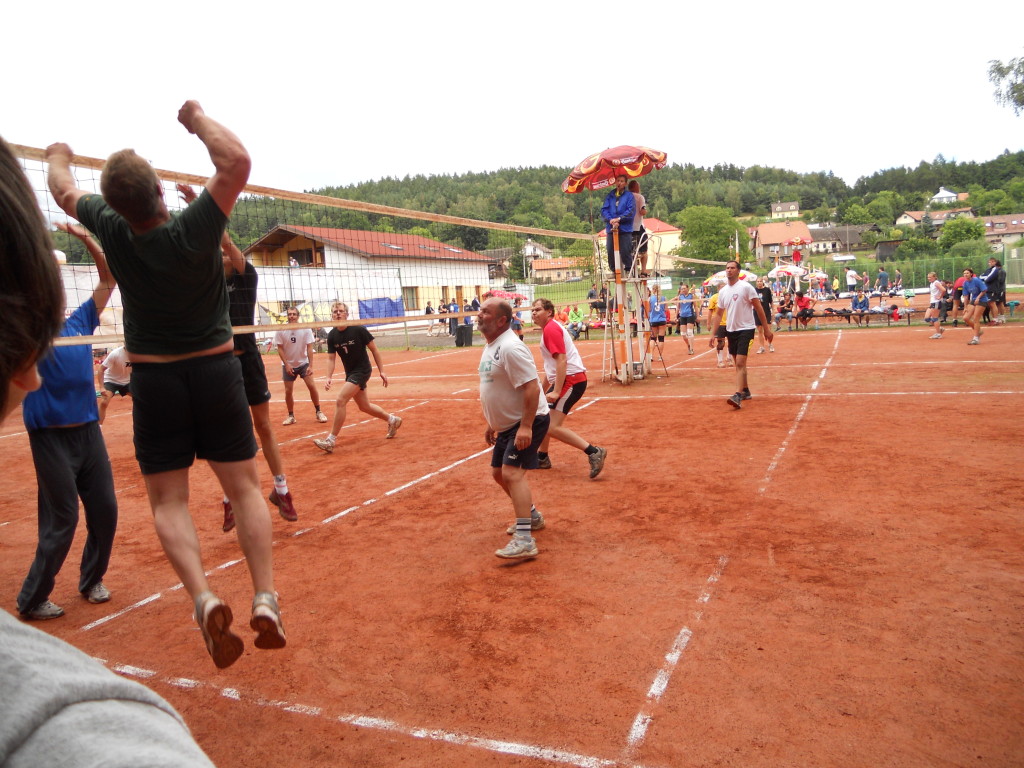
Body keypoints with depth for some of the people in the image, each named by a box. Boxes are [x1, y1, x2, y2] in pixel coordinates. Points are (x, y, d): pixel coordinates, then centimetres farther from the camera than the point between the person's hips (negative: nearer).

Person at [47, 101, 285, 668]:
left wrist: (58, 157, 37)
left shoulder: (113, 231, -6)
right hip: (216, 369, -1)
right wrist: (198, 118, -3)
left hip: (154, 378, 1)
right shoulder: (193, 230, -16)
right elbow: (237, 161, -19)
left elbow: (64, 191, 15)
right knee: (244, 488, 5)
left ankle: (202, 597, -14)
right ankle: (265, 599, -5)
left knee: (168, 501, 6)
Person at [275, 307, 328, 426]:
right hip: (288, 365, 0)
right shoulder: (281, 331, -10)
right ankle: (291, 415, 15)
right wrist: (286, 364, -15)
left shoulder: (305, 329, -11)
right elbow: (280, 349, -6)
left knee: (312, 386, -10)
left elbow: (310, 348, -10)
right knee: (288, 391, 1)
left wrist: (310, 365, -17)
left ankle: (318, 412, 4)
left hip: (304, 363, 0)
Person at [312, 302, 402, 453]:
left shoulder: (359, 329, -16)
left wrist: (381, 371, -8)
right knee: (364, 406, 16)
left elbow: (374, 349, -8)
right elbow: (331, 358, -1)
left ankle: (331, 440, -12)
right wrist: (329, 377, -17)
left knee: (340, 401, -18)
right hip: (350, 373, 7)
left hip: (362, 371, -7)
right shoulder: (332, 336, -3)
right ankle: (392, 420, 40)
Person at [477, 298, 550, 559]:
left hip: (529, 421, -11)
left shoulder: (510, 347, -22)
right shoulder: (490, 346, 9)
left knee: (512, 472, -20)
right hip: (507, 423, 11)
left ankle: (524, 540, -20)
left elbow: (531, 387, -27)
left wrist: (526, 427, -30)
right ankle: (531, 516, 37)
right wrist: (492, 423, 21)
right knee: (499, 472, 17)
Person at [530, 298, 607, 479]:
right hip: (565, 380, 11)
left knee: (552, 428, -17)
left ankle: (593, 452, -16)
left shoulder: (551, 329, -12)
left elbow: (561, 361, -22)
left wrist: (556, 391, -27)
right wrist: (544, 389, 32)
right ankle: (542, 458, 37)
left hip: (571, 380, -11)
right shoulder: (548, 329, 19)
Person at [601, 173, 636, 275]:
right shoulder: (609, 196, 13)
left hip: (625, 229, -3)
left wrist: (619, 219, -15)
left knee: (625, 251, -6)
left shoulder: (629, 196, 4)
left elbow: (631, 211, -6)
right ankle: (613, 270, 14)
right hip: (611, 228, 3)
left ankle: (628, 270, 7)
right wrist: (611, 220, -13)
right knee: (611, 252, 2)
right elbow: (604, 210, 4)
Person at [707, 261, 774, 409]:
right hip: (731, 330, 6)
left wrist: (767, 329, -9)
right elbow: (718, 314, 13)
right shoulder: (722, 291, 7)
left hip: (745, 329, -6)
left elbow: (759, 308, -8)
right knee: (739, 363, 14)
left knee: (740, 363, -16)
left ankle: (738, 396, -20)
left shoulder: (746, 287, -10)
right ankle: (745, 391, 28)